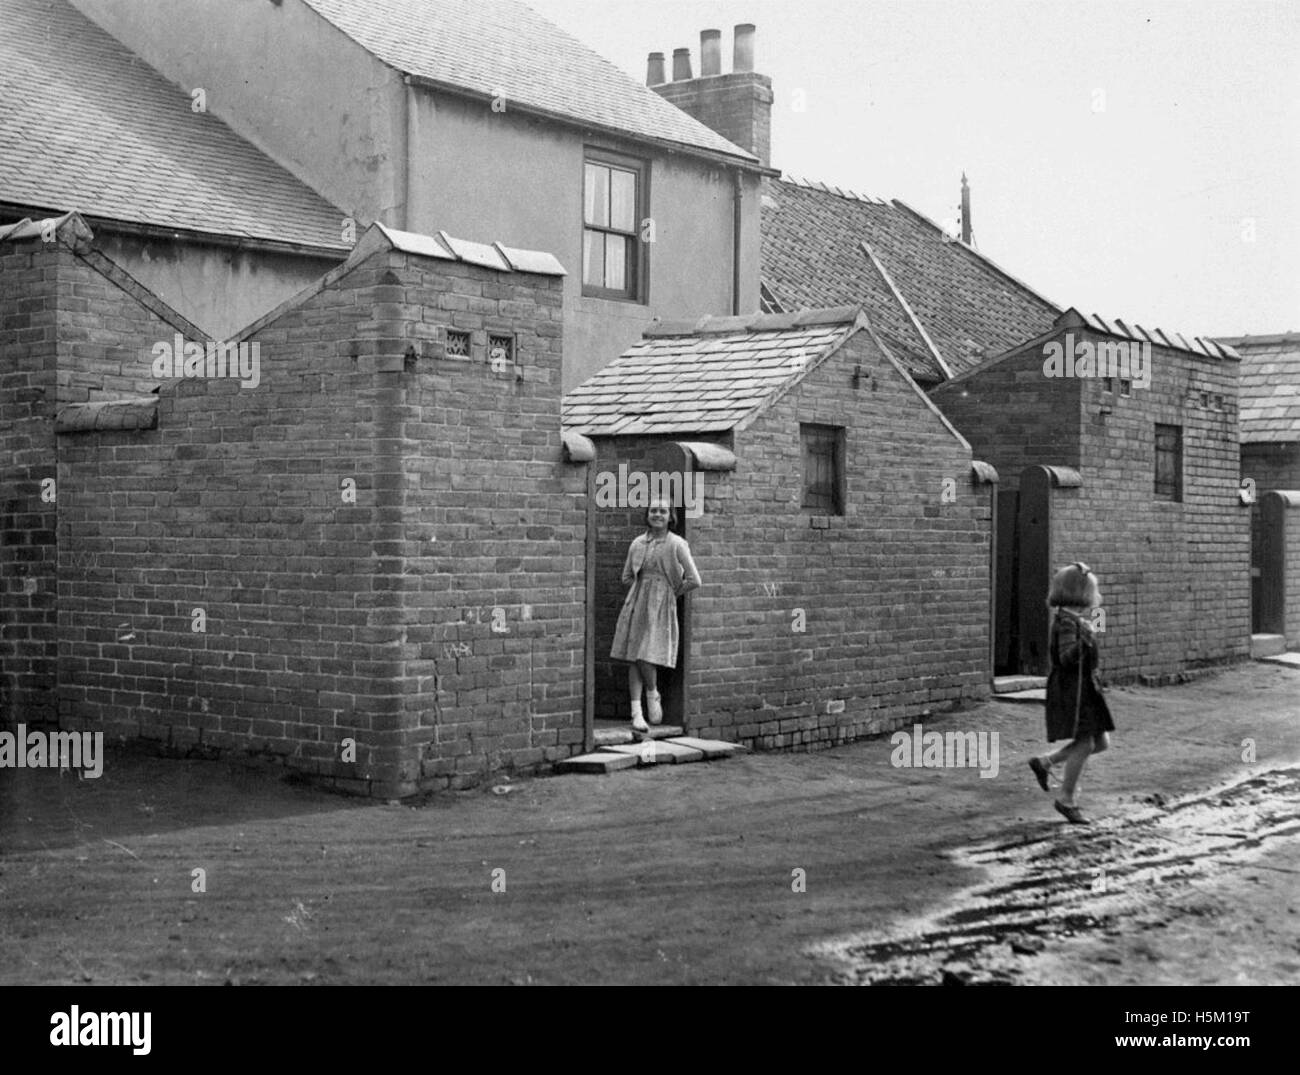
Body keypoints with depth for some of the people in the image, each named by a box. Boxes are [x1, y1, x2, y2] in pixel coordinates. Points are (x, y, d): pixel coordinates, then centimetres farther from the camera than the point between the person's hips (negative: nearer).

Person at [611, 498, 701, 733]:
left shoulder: (677, 544, -4)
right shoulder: (637, 543, 9)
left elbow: (694, 580, -8)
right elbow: (627, 577, 19)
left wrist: (672, 593, 1)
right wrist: (644, 589, 7)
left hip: (661, 607, -4)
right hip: (636, 605, 4)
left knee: (646, 658, -12)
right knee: (633, 659, -1)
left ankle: (653, 695, 18)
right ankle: (636, 713, 2)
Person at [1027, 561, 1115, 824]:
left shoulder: (1075, 618, 12)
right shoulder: (1067, 621, -16)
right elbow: (1067, 658, -27)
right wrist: (1084, 639, -42)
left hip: (1085, 688, 10)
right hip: (1071, 690, -10)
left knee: (1101, 743, 9)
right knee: (1085, 743, -10)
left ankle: (1044, 762, 19)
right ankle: (1066, 800, 3)